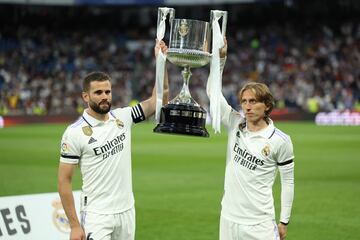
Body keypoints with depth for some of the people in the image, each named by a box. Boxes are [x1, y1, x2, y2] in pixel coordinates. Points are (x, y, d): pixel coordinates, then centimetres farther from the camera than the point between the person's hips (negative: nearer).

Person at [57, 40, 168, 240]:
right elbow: (63, 181, -8)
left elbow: (159, 99, 5)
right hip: (96, 216, -5)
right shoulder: (75, 133, -10)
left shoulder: (122, 118, 5)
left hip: (127, 211, 5)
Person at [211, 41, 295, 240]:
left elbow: (288, 182, 1)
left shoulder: (280, 141, -6)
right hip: (228, 219, 4)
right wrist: (221, 57, -7)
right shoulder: (235, 124, 4)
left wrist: (284, 221, 1)